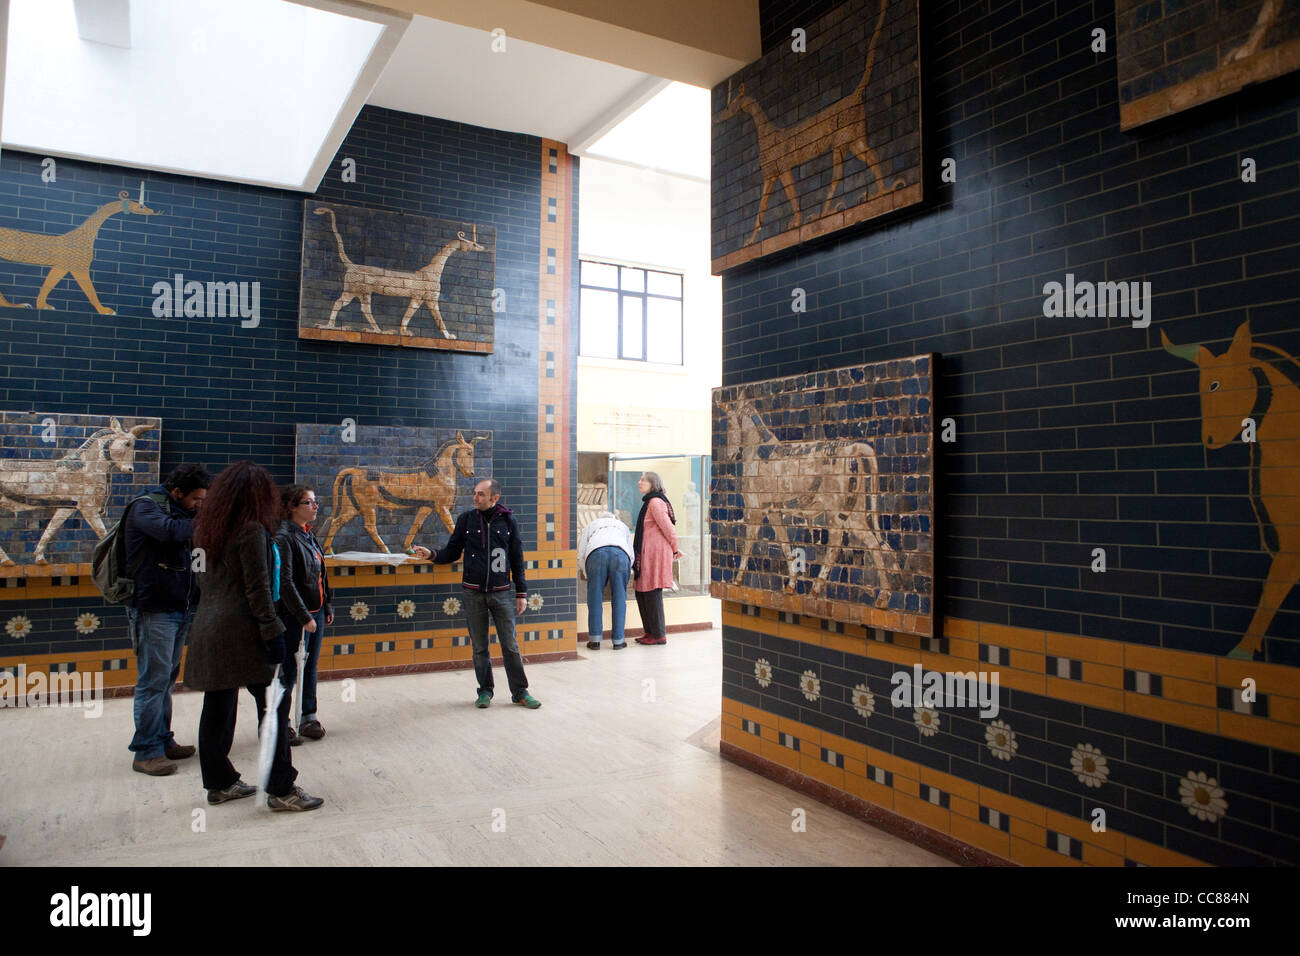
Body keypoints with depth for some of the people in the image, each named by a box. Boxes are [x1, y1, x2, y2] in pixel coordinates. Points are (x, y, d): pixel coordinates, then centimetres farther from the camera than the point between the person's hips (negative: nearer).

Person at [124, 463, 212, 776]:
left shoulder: (180, 512, 16)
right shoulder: (145, 507, -8)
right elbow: (170, 531, -28)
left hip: (180, 609, 8)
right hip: (154, 609, -8)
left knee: (167, 678, 14)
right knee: (153, 680, -5)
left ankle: (163, 740, 23)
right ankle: (146, 752, 2)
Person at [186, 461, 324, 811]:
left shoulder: (209, 530, 12)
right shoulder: (252, 530, -12)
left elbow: (204, 581, 18)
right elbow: (257, 589, -16)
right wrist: (272, 632, -14)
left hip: (208, 628, 9)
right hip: (241, 629, -9)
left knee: (217, 708, 14)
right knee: (276, 703, -2)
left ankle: (219, 783, 25)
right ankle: (281, 789, 1)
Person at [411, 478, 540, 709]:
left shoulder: (508, 521, 1)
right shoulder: (466, 519, 3)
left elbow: (517, 560, 5)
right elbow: (452, 552, 8)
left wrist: (522, 593, 4)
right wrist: (432, 555, -12)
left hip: (501, 592, -1)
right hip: (473, 593, 1)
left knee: (510, 645, 1)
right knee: (480, 647, 8)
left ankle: (520, 692, 12)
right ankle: (485, 691, 22)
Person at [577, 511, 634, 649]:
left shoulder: (591, 525, 38)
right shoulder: (622, 525, 42)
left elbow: (580, 554, 26)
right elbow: (631, 555, 30)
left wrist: (586, 574, 37)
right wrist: (626, 572, 43)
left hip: (596, 552, -1)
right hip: (621, 553, 1)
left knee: (595, 598, 6)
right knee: (619, 598, 7)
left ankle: (595, 640, 7)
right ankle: (618, 640, 8)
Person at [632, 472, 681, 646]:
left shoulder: (655, 502, -14)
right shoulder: (649, 502, 18)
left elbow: (668, 528, -15)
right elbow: (666, 529, 21)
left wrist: (675, 550, -2)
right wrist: (673, 549, 17)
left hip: (655, 553, -10)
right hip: (647, 554, 10)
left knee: (652, 593, -5)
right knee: (641, 593, 13)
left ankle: (659, 635, 3)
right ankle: (650, 631, 21)